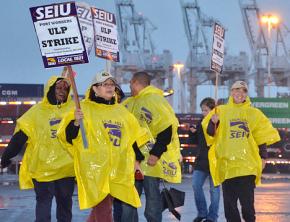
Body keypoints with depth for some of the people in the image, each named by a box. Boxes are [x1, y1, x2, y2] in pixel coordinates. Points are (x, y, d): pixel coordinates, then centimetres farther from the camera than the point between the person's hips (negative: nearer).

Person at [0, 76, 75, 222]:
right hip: (43, 167, -2)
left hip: (66, 166, 2)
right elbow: (20, 136, -1)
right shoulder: (37, 111, -1)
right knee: (43, 202, -1)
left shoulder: (73, 109, 4)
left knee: (65, 203, 11)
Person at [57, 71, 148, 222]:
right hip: (94, 170, -6)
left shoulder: (121, 111, 16)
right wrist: (76, 122, -27)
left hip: (119, 172, 6)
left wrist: (137, 160, 17)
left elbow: (134, 140, 24)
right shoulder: (85, 108, -2)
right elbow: (69, 137, -9)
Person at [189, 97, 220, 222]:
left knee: (214, 189, 2)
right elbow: (195, 141, 16)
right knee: (196, 185, 1)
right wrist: (192, 132, -4)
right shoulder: (201, 122, 9)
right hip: (201, 160, 6)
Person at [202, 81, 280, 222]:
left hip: (247, 165, -1)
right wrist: (213, 123, -13)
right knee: (229, 203, 2)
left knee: (247, 201, -4)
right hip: (227, 164, 1)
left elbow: (262, 137, 11)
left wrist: (263, 157, 1)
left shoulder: (254, 113, 11)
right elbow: (210, 134, 8)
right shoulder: (221, 111, 10)